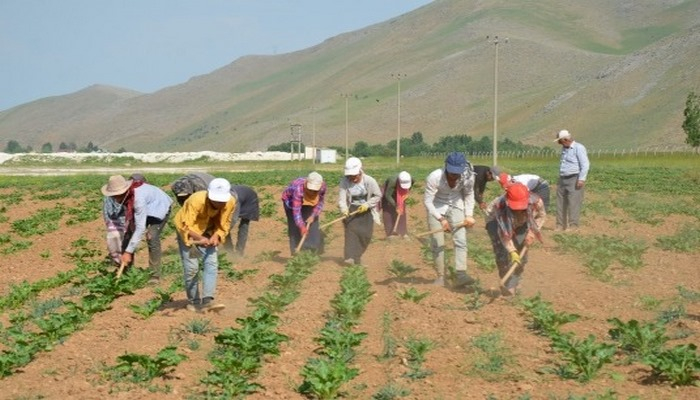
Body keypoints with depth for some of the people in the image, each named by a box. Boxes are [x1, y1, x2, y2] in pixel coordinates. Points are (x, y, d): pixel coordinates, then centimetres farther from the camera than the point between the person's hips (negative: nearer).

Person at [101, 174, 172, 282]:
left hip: (159, 207, -7)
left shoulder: (138, 198, -42)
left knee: (152, 237, -22)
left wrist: (128, 252, -40)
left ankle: (155, 275, -13)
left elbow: (140, 228, -41)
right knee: (128, 235, -4)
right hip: (144, 208, 7)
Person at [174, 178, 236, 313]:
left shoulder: (230, 202, -21)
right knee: (191, 267, -7)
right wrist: (200, 238, -52)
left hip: (208, 231, 4)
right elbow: (186, 226, -35)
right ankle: (193, 301, 8)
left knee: (212, 263, -13)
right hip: (188, 230, -4)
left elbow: (224, 224, -6)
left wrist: (216, 236, -25)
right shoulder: (196, 201, -36)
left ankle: (207, 300, -18)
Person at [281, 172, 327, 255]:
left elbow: (321, 202, -9)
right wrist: (301, 226, -48)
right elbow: (296, 210, -43)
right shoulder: (298, 188, -42)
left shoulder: (322, 186, -28)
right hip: (291, 202, -4)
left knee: (313, 225, -4)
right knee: (295, 227, -12)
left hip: (309, 205, 4)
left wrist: (313, 215, -19)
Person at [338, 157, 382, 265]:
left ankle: (357, 256, 17)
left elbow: (378, 196, -6)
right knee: (351, 232, -16)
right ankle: (350, 257, -25)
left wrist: (367, 204, -20)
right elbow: (342, 197, -20)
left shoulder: (369, 181, -15)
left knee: (365, 234, -2)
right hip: (351, 210, 0)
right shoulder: (344, 181, -13)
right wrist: (344, 209, -39)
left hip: (366, 211, 0)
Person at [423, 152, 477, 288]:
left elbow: (469, 195, 0)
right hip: (436, 208, -2)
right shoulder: (434, 177, -29)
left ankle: (460, 274, -19)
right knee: (437, 243, -2)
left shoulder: (468, 177, -20)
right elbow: (427, 201, -20)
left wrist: (469, 215, -7)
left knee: (460, 240, -13)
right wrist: (441, 219, -26)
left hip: (456, 206, 2)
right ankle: (440, 276, 9)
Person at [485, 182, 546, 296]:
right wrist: (512, 251, -39)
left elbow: (541, 216, -10)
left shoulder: (536, 202, -35)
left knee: (521, 255, -1)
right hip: (496, 221, -3)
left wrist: (532, 232, -20)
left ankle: (515, 285, 16)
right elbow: (503, 233, -35)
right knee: (503, 254, -17)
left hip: (520, 224, 3)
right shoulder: (500, 206, -44)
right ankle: (508, 287, -5)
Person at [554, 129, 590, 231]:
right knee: (561, 203, 7)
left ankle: (573, 225, -11)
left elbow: (585, 164, -15)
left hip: (574, 179, -8)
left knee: (573, 203, -11)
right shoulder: (564, 149, 18)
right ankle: (561, 226, 11)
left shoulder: (578, 148, -9)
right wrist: (560, 179, 23)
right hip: (563, 180, 9)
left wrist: (582, 179, -21)